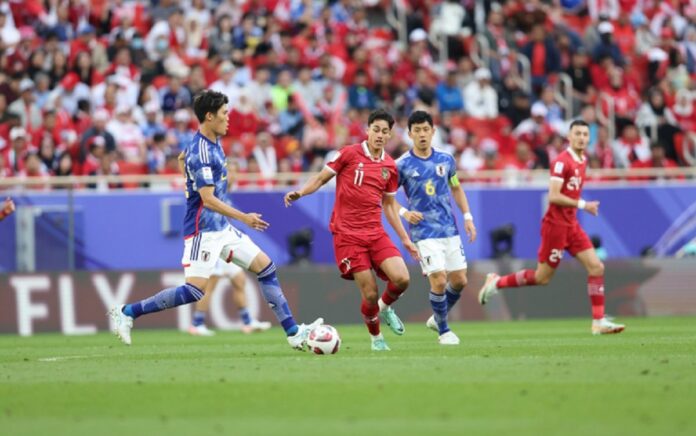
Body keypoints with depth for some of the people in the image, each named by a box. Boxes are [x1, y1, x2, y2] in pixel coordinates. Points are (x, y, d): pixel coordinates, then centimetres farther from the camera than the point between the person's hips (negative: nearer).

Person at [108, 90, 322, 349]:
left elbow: (183, 157, 31)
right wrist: (243, 218, -25)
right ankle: (126, 312, -8)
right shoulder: (201, 152, -20)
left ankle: (294, 333, 10)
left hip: (221, 229, 10)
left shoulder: (213, 143, 10)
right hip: (203, 230, -10)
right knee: (195, 290, -16)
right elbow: (208, 199, -25)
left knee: (265, 267, 7)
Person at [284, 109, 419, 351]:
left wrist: (405, 239, 17)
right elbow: (321, 178, 2)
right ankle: (376, 337, 19)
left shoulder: (390, 167, 9)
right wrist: (299, 193, -17)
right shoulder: (349, 154, -4)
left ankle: (385, 308, 19)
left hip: (376, 233, 4)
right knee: (370, 293, -9)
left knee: (401, 279, -15)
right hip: (348, 235, -4)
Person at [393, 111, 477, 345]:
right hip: (424, 233, -5)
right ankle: (443, 331, 7)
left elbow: (456, 188, 19)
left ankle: (437, 318, 30)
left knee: (459, 280, 5)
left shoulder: (446, 159, 6)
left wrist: (467, 216, 10)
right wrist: (404, 212, -15)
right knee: (439, 280, -13)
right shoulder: (402, 165, -6)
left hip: (450, 230, 5)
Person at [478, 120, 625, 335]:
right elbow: (553, 197, -23)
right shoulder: (561, 162, -17)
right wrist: (582, 204, -21)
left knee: (596, 268, -3)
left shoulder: (582, 160, 10)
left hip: (571, 225, 8)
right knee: (542, 277, 0)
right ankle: (497, 283, 19)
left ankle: (599, 322, -2)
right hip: (556, 225, -8)